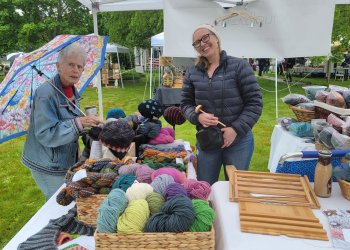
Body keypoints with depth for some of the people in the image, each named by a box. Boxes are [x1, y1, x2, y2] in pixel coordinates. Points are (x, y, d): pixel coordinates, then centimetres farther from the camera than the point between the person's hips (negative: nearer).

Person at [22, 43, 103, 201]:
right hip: (48, 168, -8)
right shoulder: (45, 93, -22)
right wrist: (79, 122, -33)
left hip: (66, 162, 8)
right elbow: (45, 135, -26)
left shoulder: (72, 91, 3)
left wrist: (87, 123, 3)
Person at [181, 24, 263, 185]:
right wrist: (198, 116, -14)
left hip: (238, 140, -2)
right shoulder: (192, 73, 4)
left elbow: (254, 102, -9)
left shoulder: (239, 66, -7)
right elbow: (186, 104, 7)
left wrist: (236, 129, -17)